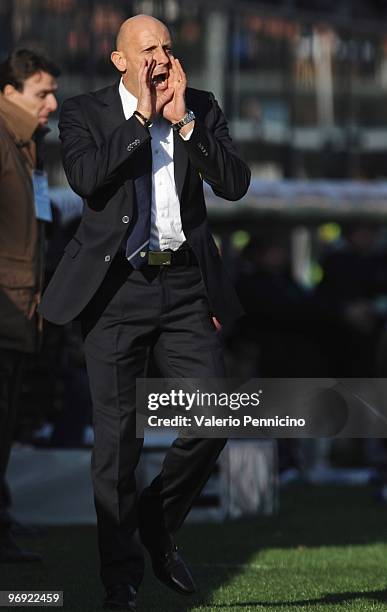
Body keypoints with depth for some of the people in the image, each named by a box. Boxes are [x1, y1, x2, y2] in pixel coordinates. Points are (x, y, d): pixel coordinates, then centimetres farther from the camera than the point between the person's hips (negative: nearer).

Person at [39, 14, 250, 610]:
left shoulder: (201, 109, 8)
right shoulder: (85, 113, 0)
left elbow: (235, 184, -5)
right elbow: (86, 176, -19)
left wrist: (182, 120, -11)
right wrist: (141, 117, -14)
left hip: (186, 285, 3)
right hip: (117, 287, -3)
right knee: (116, 430, -1)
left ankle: (159, 523, 23)